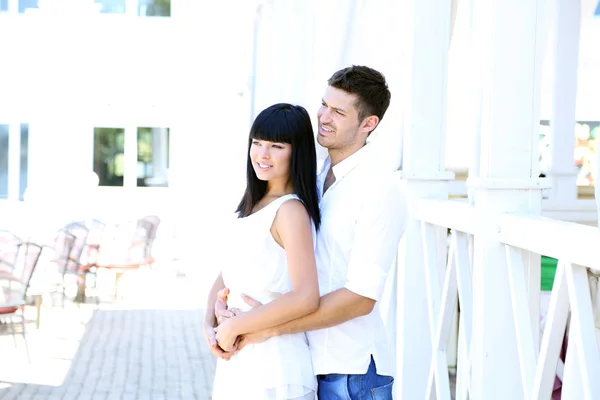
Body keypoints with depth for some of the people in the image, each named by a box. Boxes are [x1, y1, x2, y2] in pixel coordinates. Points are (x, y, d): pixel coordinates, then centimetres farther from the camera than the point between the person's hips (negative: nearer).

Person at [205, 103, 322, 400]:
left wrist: (233, 327, -17)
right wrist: (210, 323, -5)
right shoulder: (254, 206, 10)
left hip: (273, 372, -8)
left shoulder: (290, 210, -16)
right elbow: (227, 274, 13)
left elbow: (305, 298, -26)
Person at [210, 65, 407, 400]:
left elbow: (361, 297, -19)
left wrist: (271, 326, -19)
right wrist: (225, 295, -7)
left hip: (352, 371, -6)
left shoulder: (381, 190, -14)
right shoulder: (314, 180, 9)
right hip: (308, 363, 7)